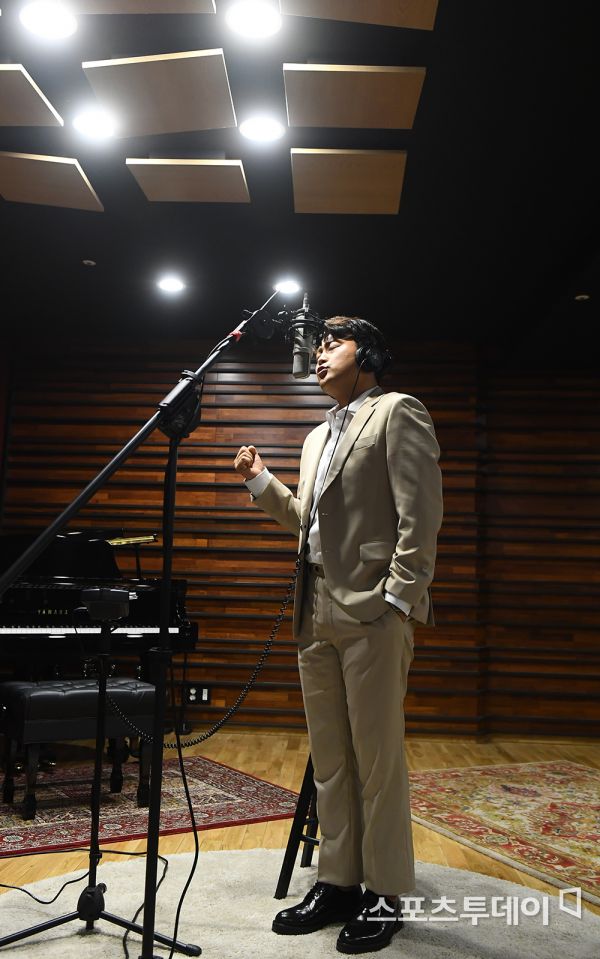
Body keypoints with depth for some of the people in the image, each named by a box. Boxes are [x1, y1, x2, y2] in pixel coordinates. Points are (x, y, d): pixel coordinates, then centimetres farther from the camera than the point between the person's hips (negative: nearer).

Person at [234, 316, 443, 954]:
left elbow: (421, 513, -10)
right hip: (315, 612, 8)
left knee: (377, 758, 0)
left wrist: (398, 597, -17)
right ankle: (338, 883, 25)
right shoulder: (318, 437, 24)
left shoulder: (397, 413, -1)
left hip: (371, 612, -8)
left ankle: (387, 896, 15)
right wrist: (261, 481, 15)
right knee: (329, 758, 12)